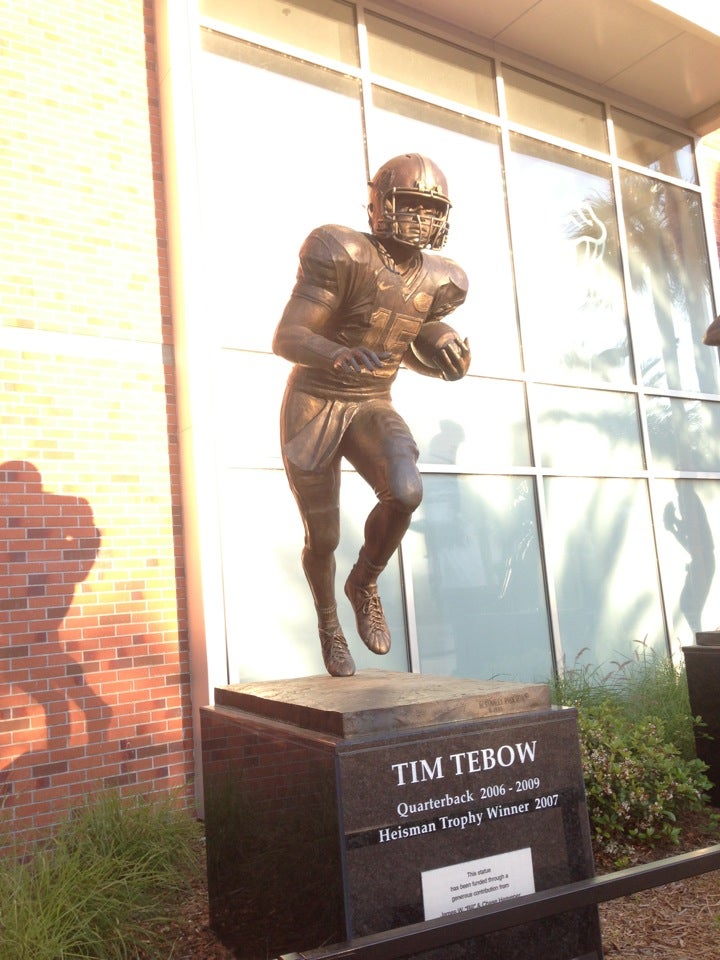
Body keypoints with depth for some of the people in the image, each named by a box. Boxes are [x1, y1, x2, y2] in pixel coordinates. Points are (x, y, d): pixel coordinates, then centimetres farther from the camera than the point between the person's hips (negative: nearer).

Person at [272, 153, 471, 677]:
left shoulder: (439, 281, 1)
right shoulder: (343, 254, -17)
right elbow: (285, 338, -23)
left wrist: (444, 352, -6)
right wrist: (339, 355, -43)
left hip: (373, 407, 4)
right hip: (312, 407, -4)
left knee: (406, 493, -26)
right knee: (323, 539, 2)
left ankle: (365, 584, 4)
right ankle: (328, 619, 35)